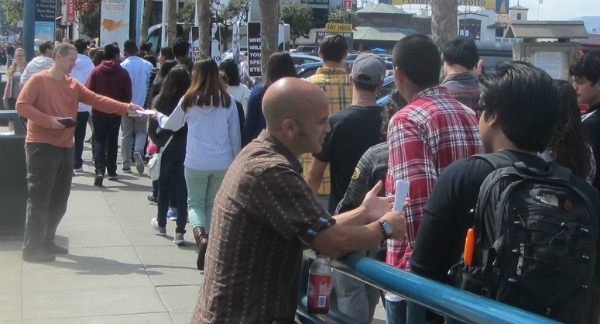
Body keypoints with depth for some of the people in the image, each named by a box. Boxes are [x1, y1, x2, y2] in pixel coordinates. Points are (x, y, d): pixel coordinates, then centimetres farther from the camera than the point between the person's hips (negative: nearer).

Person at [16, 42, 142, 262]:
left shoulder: (73, 85, 12)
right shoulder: (39, 80, -5)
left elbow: (97, 100, 3)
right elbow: (22, 105, -11)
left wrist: (125, 107, -10)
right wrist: (49, 120, -21)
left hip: (65, 147, 7)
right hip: (41, 147, -7)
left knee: (59, 200, 11)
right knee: (39, 199, -7)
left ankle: (46, 242, 23)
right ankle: (31, 248, -3)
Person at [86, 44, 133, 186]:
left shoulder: (96, 71, -6)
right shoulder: (123, 73, -7)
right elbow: (127, 95, -6)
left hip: (98, 112, -1)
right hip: (115, 112, 1)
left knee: (99, 141, 2)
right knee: (112, 141, 15)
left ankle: (99, 170, -15)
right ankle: (111, 171, 20)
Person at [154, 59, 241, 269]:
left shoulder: (189, 100, -3)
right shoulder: (228, 101, -2)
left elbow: (171, 125, 14)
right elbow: (235, 136, 4)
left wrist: (159, 116, 36)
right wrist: (237, 161, 16)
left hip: (196, 163, -1)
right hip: (222, 163, 1)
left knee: (195, 203, 8)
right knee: (213, 204, 16)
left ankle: (201, 236, -18)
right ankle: (210, 241, 16)